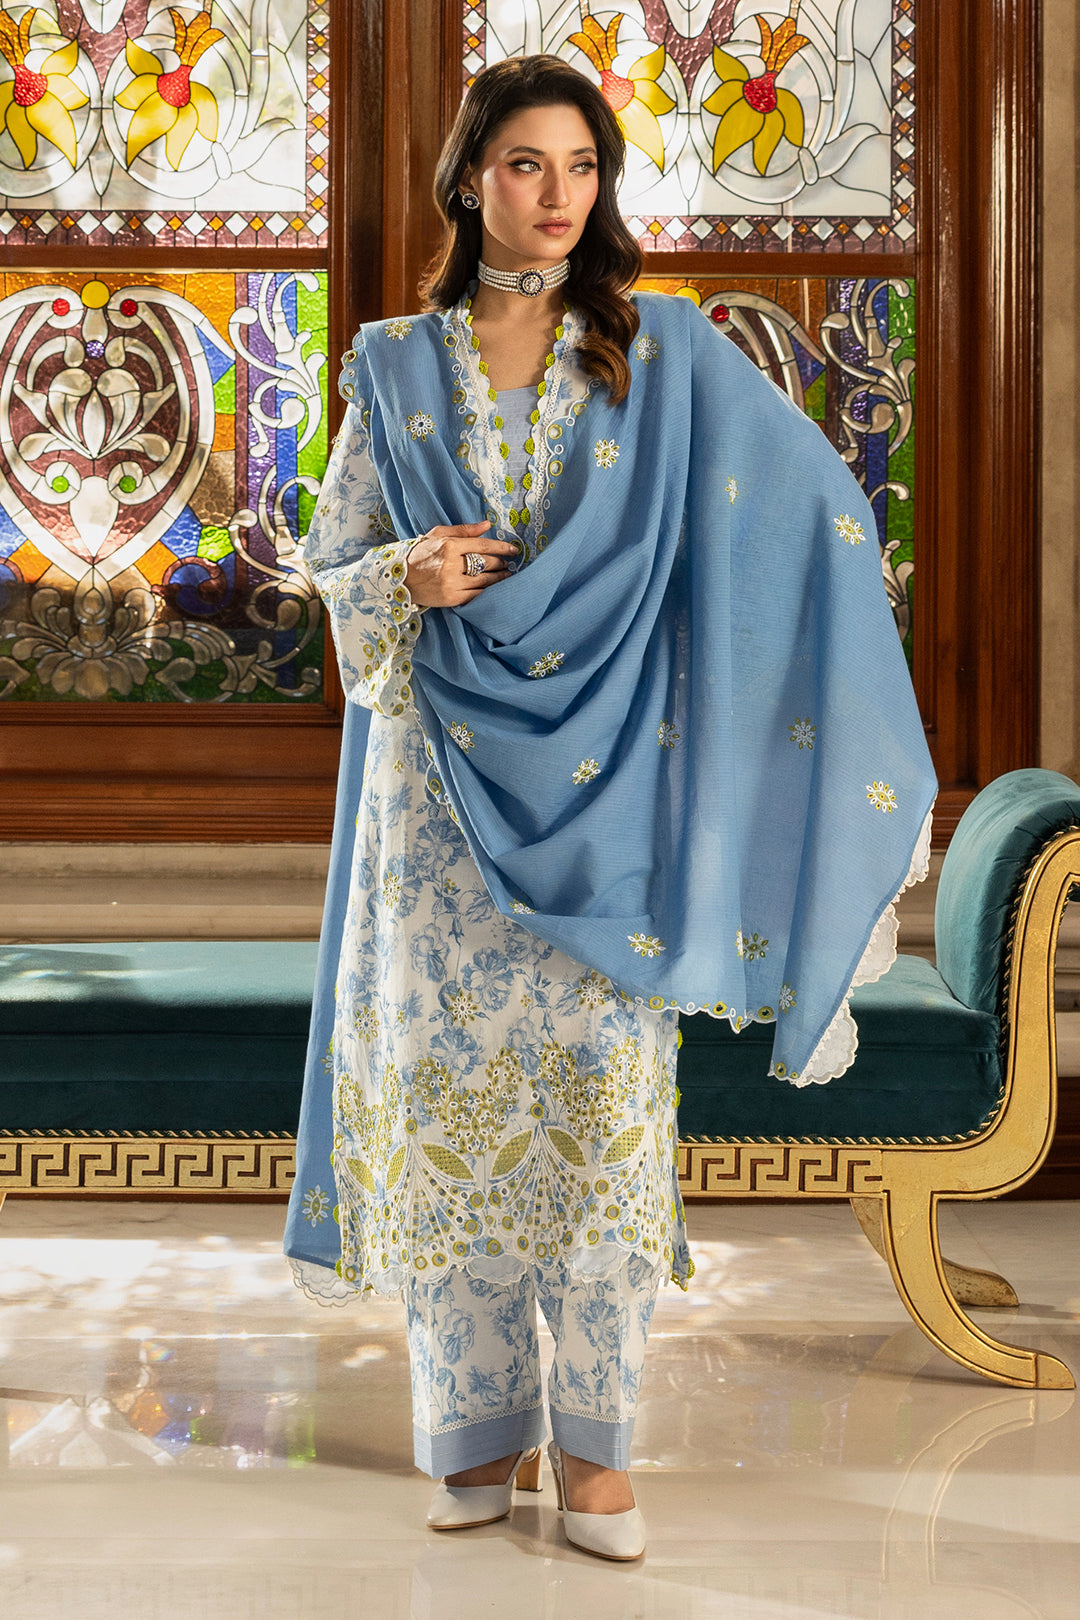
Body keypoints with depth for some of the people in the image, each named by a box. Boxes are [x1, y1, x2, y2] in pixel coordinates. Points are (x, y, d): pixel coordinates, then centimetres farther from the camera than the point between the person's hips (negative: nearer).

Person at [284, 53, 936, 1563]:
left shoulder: (665, 350, 3)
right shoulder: (397, 367, 8)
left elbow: (815, 507, 3)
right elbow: (334, 560, 13)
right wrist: (411, 574, -11)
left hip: (604, 773, -1)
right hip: (444, 772, 2)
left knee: (604, 1076, -4)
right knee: (449, 1077, 2)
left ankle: (595, 1440, 8)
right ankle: (478, 1426, 15)